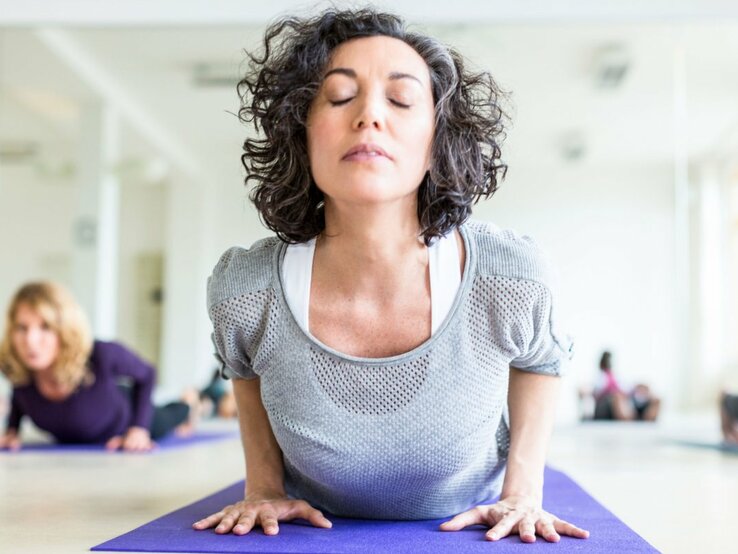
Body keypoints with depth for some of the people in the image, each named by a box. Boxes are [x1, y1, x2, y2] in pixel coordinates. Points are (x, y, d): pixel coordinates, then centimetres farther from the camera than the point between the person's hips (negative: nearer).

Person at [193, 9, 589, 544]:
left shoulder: (511, 278, -26)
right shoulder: (241, 289, -25)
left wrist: (523, 492, -8)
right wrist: (263, 485, -4)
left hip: (476, 533, 0)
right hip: (313, 534, 1)